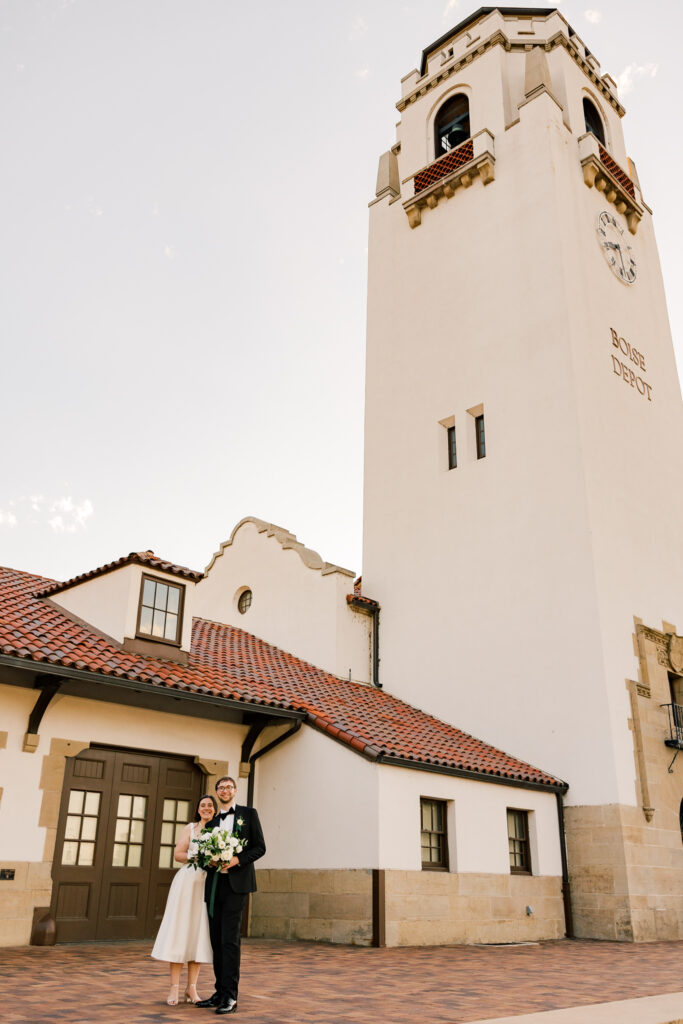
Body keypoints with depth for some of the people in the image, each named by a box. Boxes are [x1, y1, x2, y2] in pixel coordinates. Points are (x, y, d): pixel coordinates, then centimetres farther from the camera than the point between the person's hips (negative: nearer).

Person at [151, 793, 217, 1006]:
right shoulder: (190, 828, 8)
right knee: (179, 931, -3)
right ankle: (174, 988, 2)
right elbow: (178, 854, 1)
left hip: (209, 885, 2)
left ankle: (191, 988, 9)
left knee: (199, 933, 2)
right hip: (187, 882, -1)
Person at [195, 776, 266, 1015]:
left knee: (229, 939, -9)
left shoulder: (248, 814, 4)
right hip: (214, 884, 5)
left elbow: (260, 847, 0)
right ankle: (220, 992, 19)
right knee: (216, 940, 9)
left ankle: (230, 997, -5)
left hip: (236, 883, -5)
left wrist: (238, 859, -15)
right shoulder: (212, 821, 17)